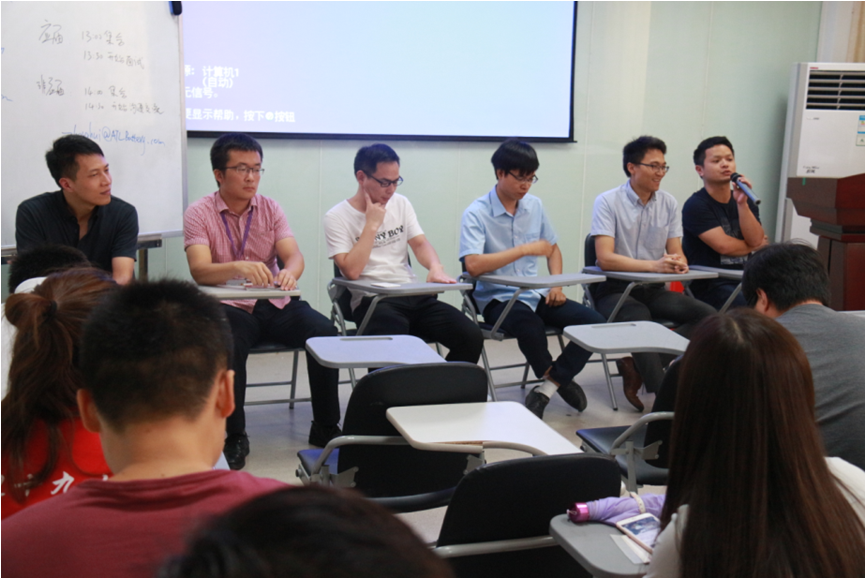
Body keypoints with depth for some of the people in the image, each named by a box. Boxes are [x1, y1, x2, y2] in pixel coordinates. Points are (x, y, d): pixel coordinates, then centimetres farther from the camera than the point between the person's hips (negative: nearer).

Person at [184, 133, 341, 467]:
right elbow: (199, 270, -16)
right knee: (229, 343, -36)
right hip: (229, 306, -3)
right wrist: (238, 268, -38)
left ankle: (325, 428, -5)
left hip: (274, 304, 3)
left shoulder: (270, 208, 9)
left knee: (325, 332, -22)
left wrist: (289, 272, -31)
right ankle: (235, 437, -19)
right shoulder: (199, 213, -2)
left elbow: (294, 255, -5)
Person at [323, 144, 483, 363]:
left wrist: (436, 267, -15)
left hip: (414, 296, 6)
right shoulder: (337, 217, -2)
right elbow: (351, 270, -12)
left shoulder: (401, 203, 15)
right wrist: (372, 224, -9)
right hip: (372, 302, -5)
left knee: (471, 337, -16)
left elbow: (420, 243, 7)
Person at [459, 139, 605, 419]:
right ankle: (559, 380, -7)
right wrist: (525, 249, -22)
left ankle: (546, 388, -9)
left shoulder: (534, 205, 8)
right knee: (530, 326, -37)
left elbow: (553, 249, 22)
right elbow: (473, 265, -24)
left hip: (536, 294, 6)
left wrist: (557, 285, 4)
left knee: (594, 322, -14)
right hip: (497, 298, -6)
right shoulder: (476, 213, -10)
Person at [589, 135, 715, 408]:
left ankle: (637, 367, -15)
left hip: (653, 290, 6)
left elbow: (676, 251, 8)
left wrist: (678, 262, -19)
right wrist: (653, 265, -30)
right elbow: (605, 258, -19)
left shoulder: (668, 203, 8)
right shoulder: (608, 202, -8)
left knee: (707, 314, -15)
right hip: (614, 289, -6)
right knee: (639, 318, -37)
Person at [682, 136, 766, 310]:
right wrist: (752, 246, 4)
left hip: (744, 281, 7)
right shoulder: (695, 205, -6)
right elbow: (723, 245, -14)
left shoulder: (746, 202, 14)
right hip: (709, 286, -6)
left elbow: (756, 240, -2)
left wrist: (742, 203, -12)